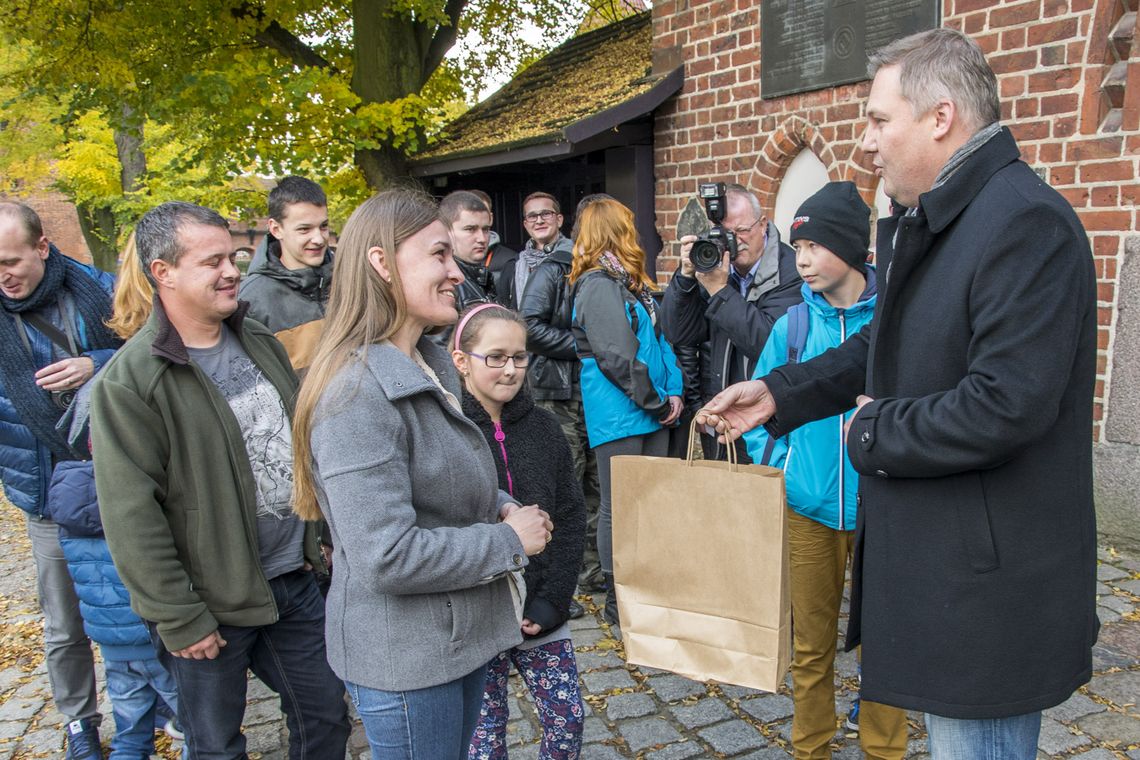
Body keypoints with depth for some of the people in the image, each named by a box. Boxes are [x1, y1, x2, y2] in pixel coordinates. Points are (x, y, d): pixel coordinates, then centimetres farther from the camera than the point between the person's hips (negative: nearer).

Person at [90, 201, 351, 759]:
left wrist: (322, 536, 13)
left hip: (295, 581, 6)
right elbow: (132, 519, -18)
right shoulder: (128, 382, -18)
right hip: (211, 607, -5)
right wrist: (178, 621, -15)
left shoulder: (260, 343, 4)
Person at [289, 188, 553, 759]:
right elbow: (386, 557, -29)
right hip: (403, 657, -9)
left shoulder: (432, 363, 5)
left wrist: (501, 506, -1)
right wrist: (511, 540, -19)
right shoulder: (359, 391, -26)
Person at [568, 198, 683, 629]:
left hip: (651, 414, 9)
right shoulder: (598, 285, -12)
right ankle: (617, 601, 14)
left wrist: (673, 391, 3)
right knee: (619, 507, 1)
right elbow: (616, 357, -18)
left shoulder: (631, 282, 16)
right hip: (618, 415, -9)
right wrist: (657, 400, -11)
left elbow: (659, 338, 16)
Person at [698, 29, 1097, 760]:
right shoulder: (936, 220, 10)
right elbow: (887, 347, 19)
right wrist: (778, 393, 13)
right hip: (942, 556, 10)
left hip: (989, 582, -9)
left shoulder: (1025, 219, -21)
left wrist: (874, 434, -14)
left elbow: (1007, 404, -28)